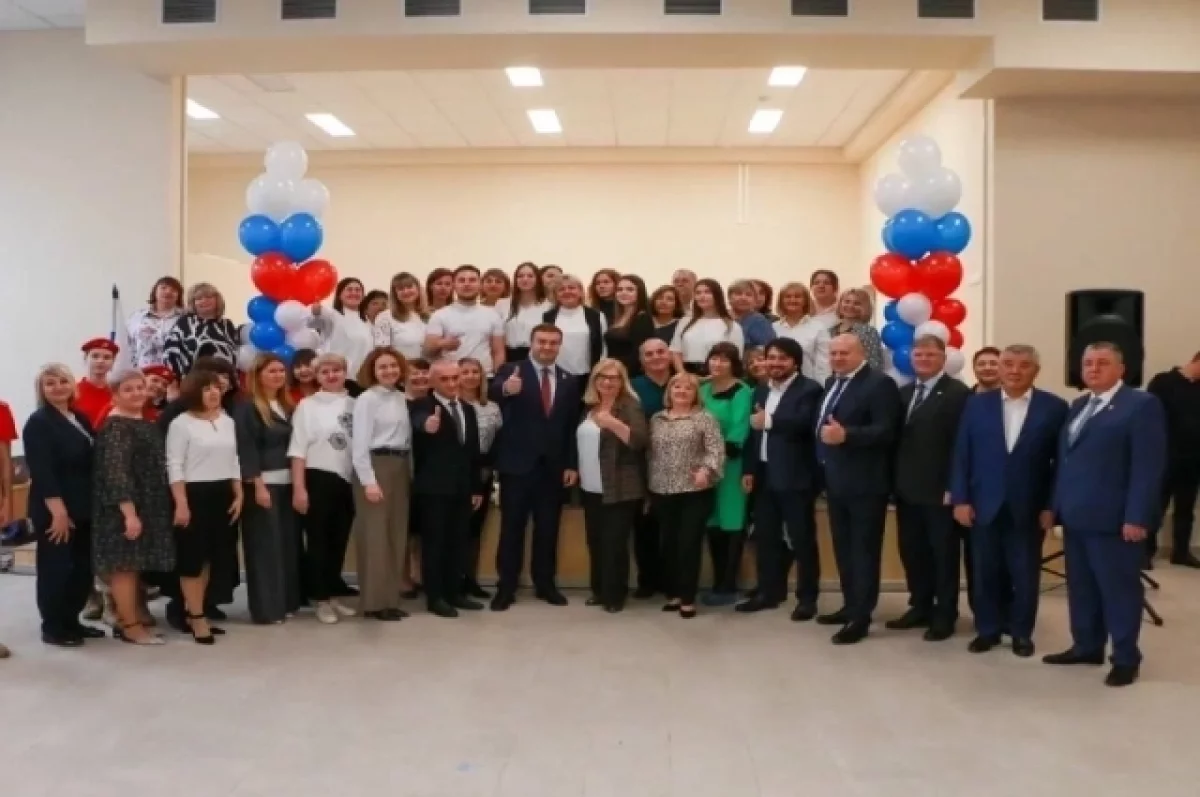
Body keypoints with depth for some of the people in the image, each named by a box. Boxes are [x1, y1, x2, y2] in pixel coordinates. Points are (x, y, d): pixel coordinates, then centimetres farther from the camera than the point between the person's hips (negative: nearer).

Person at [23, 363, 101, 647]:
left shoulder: (81, 419, 13)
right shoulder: (38, 423, -9)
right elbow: (42, 471, -17)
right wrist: (58, 510, -22)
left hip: (84, 507, 8)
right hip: (54, 509, -8)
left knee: (84, 567, 12)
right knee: (56, 567, 1)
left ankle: (71, 621, 25)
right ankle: (53, 627, 12)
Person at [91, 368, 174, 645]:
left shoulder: (145, 423, 13)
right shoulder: (115, 426, -15)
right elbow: (115, 472, -22)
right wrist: (129, 512, -26)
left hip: (148, 506, 9)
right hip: (124, 508, -9)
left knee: (135, 564, 13)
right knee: (125, 564, -3)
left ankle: (126, 619, 21)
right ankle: (130, 625, 3)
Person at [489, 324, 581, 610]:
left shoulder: (569, 381, 8)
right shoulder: (512, 371, -4)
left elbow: (572, 426, 8)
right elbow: (492, 393, -26)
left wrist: (571, 464, 2)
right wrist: (505, 389, -49)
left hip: (553, 466, 3)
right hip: (518, 463, -3)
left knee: (548, 529, 11)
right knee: (512, 528, 3)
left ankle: (545, 584, 22)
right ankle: (506, 588, 10)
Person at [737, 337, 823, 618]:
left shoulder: (810, 390, -7)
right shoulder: (761, 390, 16)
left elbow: (805, 423, -26)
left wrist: (770, 421, -22)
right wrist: (749, 469, 10)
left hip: (795, 476, -7)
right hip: (764, 474, 7)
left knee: (802, 537, 1)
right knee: (765, 536, 12)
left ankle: (807, 598, 9)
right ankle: (769, 591, 24)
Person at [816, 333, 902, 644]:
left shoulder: (880, 384, -13)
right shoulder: (832, 383, 15)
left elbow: (886, 431, -22)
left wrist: (845, 435, -31)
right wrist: (824, 462, 9)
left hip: (864, 484, -9)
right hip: (836, 481, 9)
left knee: (864, 549, -2)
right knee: (843, 548, 16)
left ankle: (861, 617, 3)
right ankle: (850, 606, 27)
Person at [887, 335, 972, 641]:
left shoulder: (958, 393, -8)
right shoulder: (904, 393, 15)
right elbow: (897, 437, 12)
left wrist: (953, 487, -17)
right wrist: (895, 480, 6)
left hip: (939, 490, -7)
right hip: (907, 488, 7)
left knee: (943, 553, 4)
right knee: (911, 551, 13)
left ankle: (945, 615, 14)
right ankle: (920, 607, 26)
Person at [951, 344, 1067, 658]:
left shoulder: (1054, 407, -2)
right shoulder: (976, 404, 3)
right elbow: (961, 455, 2)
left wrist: (1052, 506, -7)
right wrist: (960, 499, -4)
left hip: (1028, 509, -1)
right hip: (984, 506, 1)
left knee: (1025, 574, 9)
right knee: (985, 573, 9)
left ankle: (1022, 632, 25)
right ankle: (987, 629, 24)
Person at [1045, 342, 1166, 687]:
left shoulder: (1141, 404, -7)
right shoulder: (1078, 406, 16)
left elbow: (1148, 466, -14)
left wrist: (1137, 517, -19)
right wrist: (1057, 505, 9)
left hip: (1113, 518, -7)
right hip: (1076, 516, 7)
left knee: (1119, 588, 2)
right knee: (1081, 587, 14)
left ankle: (1126, 659, 13)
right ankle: (1086, 647, 26)